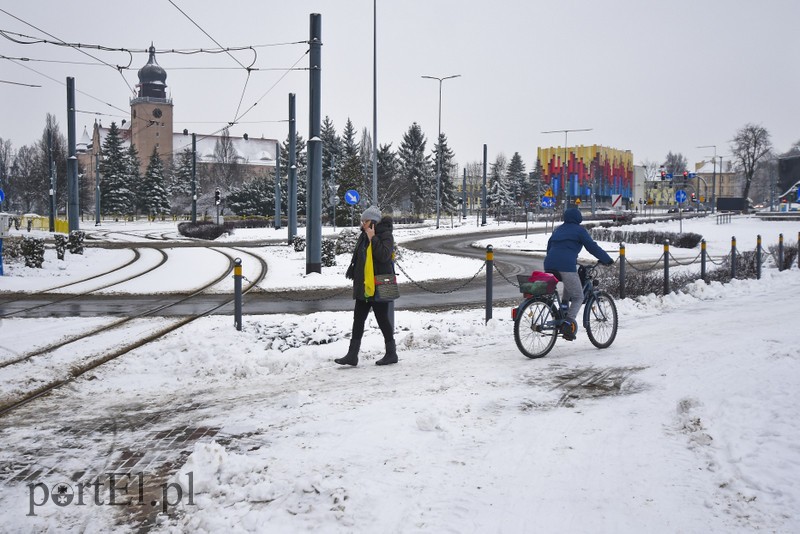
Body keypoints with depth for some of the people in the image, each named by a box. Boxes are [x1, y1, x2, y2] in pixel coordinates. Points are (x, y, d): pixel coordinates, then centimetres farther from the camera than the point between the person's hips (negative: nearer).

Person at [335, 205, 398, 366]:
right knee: (358, 319, 6)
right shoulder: (364, 236, 14)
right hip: (363, 286, 8)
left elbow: (384, 255, -25)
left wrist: (373, 239, -22)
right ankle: (352, 355, 8)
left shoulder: (385, 235, -9)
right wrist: (355, 277, 18)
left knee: (382, 318, 0)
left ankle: (391, 353, 13)